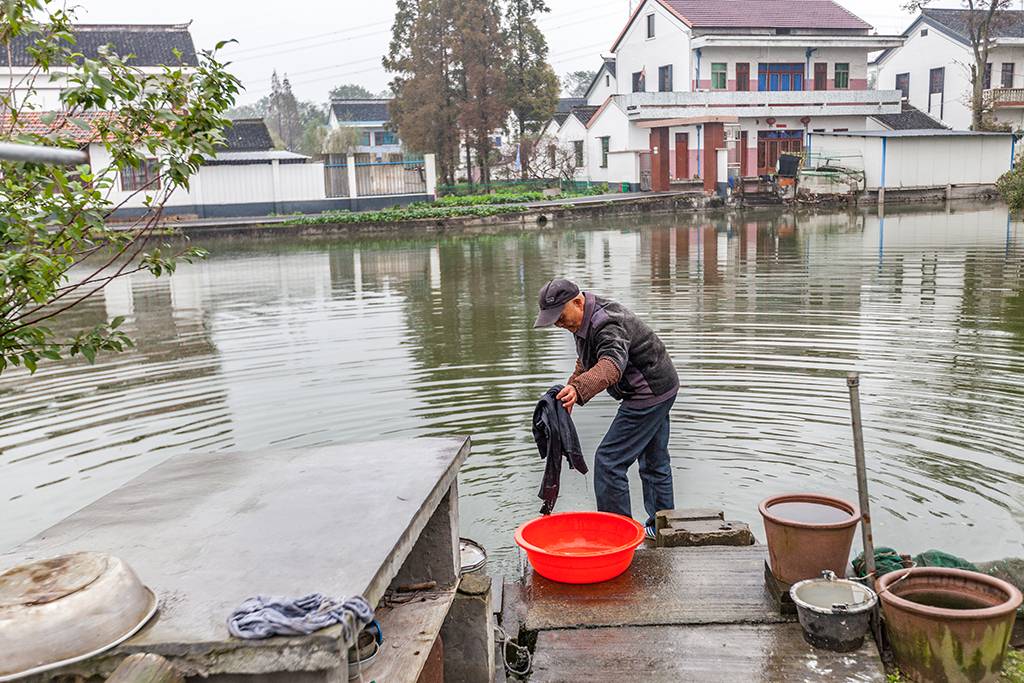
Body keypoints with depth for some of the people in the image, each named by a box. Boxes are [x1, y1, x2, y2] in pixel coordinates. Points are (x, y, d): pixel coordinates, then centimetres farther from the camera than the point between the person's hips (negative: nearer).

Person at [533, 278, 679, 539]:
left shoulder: (608, 324, -28)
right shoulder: (584, 320, 5)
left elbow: (612, 364, -48)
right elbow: (586, 362, 21)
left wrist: (579, 389, -62)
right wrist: (571, 387, 16)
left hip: (649, 394, -11)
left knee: (609, 460, -9)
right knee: (654, 460, 20)